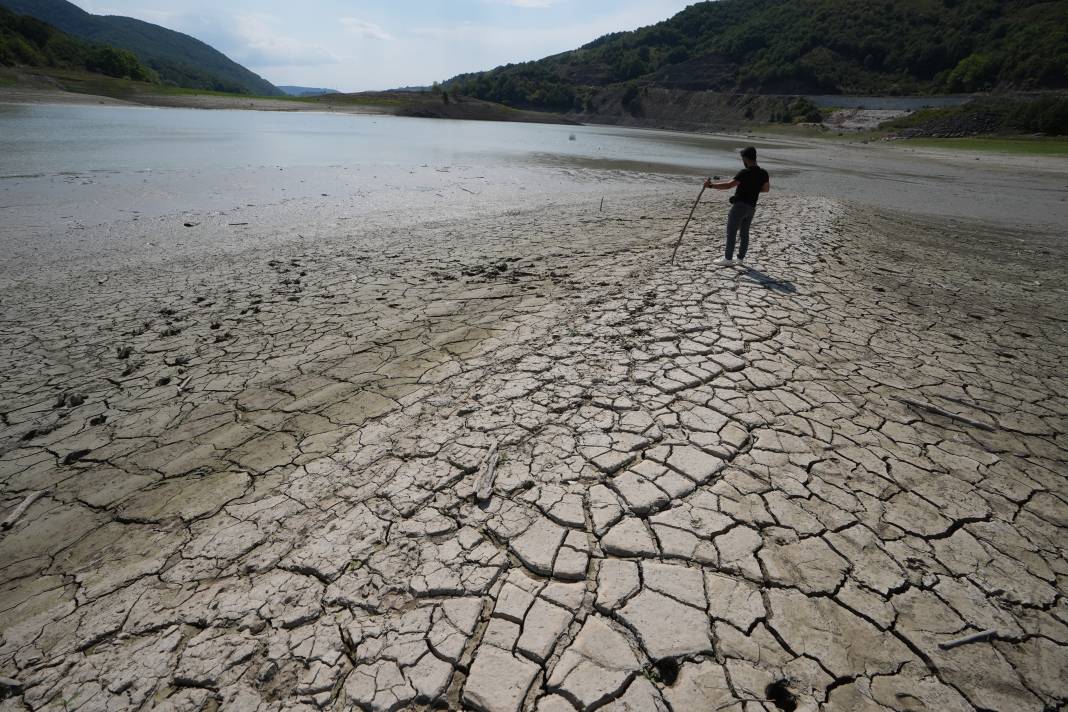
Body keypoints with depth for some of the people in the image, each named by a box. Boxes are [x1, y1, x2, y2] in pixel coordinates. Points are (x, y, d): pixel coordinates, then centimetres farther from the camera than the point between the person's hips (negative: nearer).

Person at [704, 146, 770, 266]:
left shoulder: (745, 173, -16)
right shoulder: (763, 173, 6)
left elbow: (729, 185, -24)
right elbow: (766, 189, 20)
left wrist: (711, 185, -22)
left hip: (740, 205, -8)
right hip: (751, 207, 8)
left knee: (731, 233, -3)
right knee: (745, 233, 14)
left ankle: (728, 259, -2)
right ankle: (741, 258, 19)